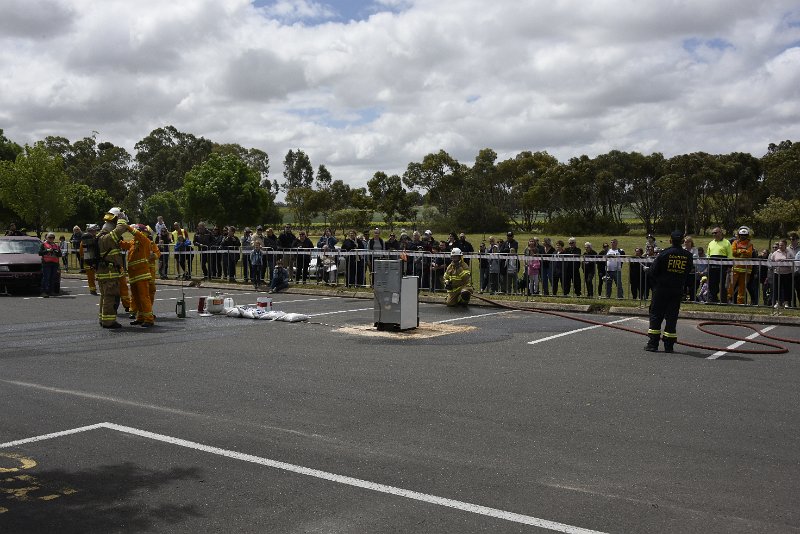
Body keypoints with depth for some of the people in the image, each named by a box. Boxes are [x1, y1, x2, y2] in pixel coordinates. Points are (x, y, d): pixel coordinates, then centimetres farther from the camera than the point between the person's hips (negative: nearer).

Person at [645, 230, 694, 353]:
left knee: (656, 315, 5)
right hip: (678, 290, 3)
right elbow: (688, 273, 9)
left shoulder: (664, 254, -10)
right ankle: (669, 345, 7)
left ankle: (653, 343, 3)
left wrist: (656, 284, 10)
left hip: (661, 289, -3)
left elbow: (652, 272, -7)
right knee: (672, 317, 8)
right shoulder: (688, 256, 0)